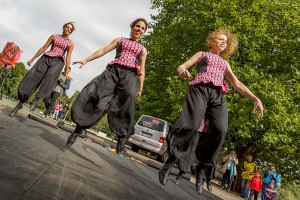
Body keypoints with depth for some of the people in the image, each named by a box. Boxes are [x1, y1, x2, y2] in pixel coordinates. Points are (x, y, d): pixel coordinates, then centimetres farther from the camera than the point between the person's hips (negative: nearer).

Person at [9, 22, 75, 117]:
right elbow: (43, 48, 16)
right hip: (46, 58, 2)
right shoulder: (54, 36, 15)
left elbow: (68, 58, 8)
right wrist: (32, 59, 14)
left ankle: (37, 99, -32)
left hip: (58, 61, -1)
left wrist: (66, 73, 2)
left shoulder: (70, 43, 12)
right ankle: (20, 103, -1)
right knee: (32, 77, -10)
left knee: (51, 75, -34)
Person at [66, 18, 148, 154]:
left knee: (128, 97, -24)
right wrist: (86, 60, 7)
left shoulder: (143, 50, 24)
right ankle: (78, 130, -3)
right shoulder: (120, 40, 24)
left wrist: (140, 88, 6)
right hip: (113, 71, 0)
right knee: (94, 95, -14)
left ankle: (122, 136, -11)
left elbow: (141, 70, 17)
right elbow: (103, 50, 16)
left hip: (130, 75, 0)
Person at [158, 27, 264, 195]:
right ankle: (169, 162, -16)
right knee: (191, 125, -27)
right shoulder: (202, 54, 27)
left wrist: (256, 99, 17)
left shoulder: (225, 63, 35)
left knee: (221, 129, -23)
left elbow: (237, 84, 30)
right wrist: (182, 70, -14)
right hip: (200, 90, -3)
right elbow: (182, 66, 13)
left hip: (218, 96, 4)